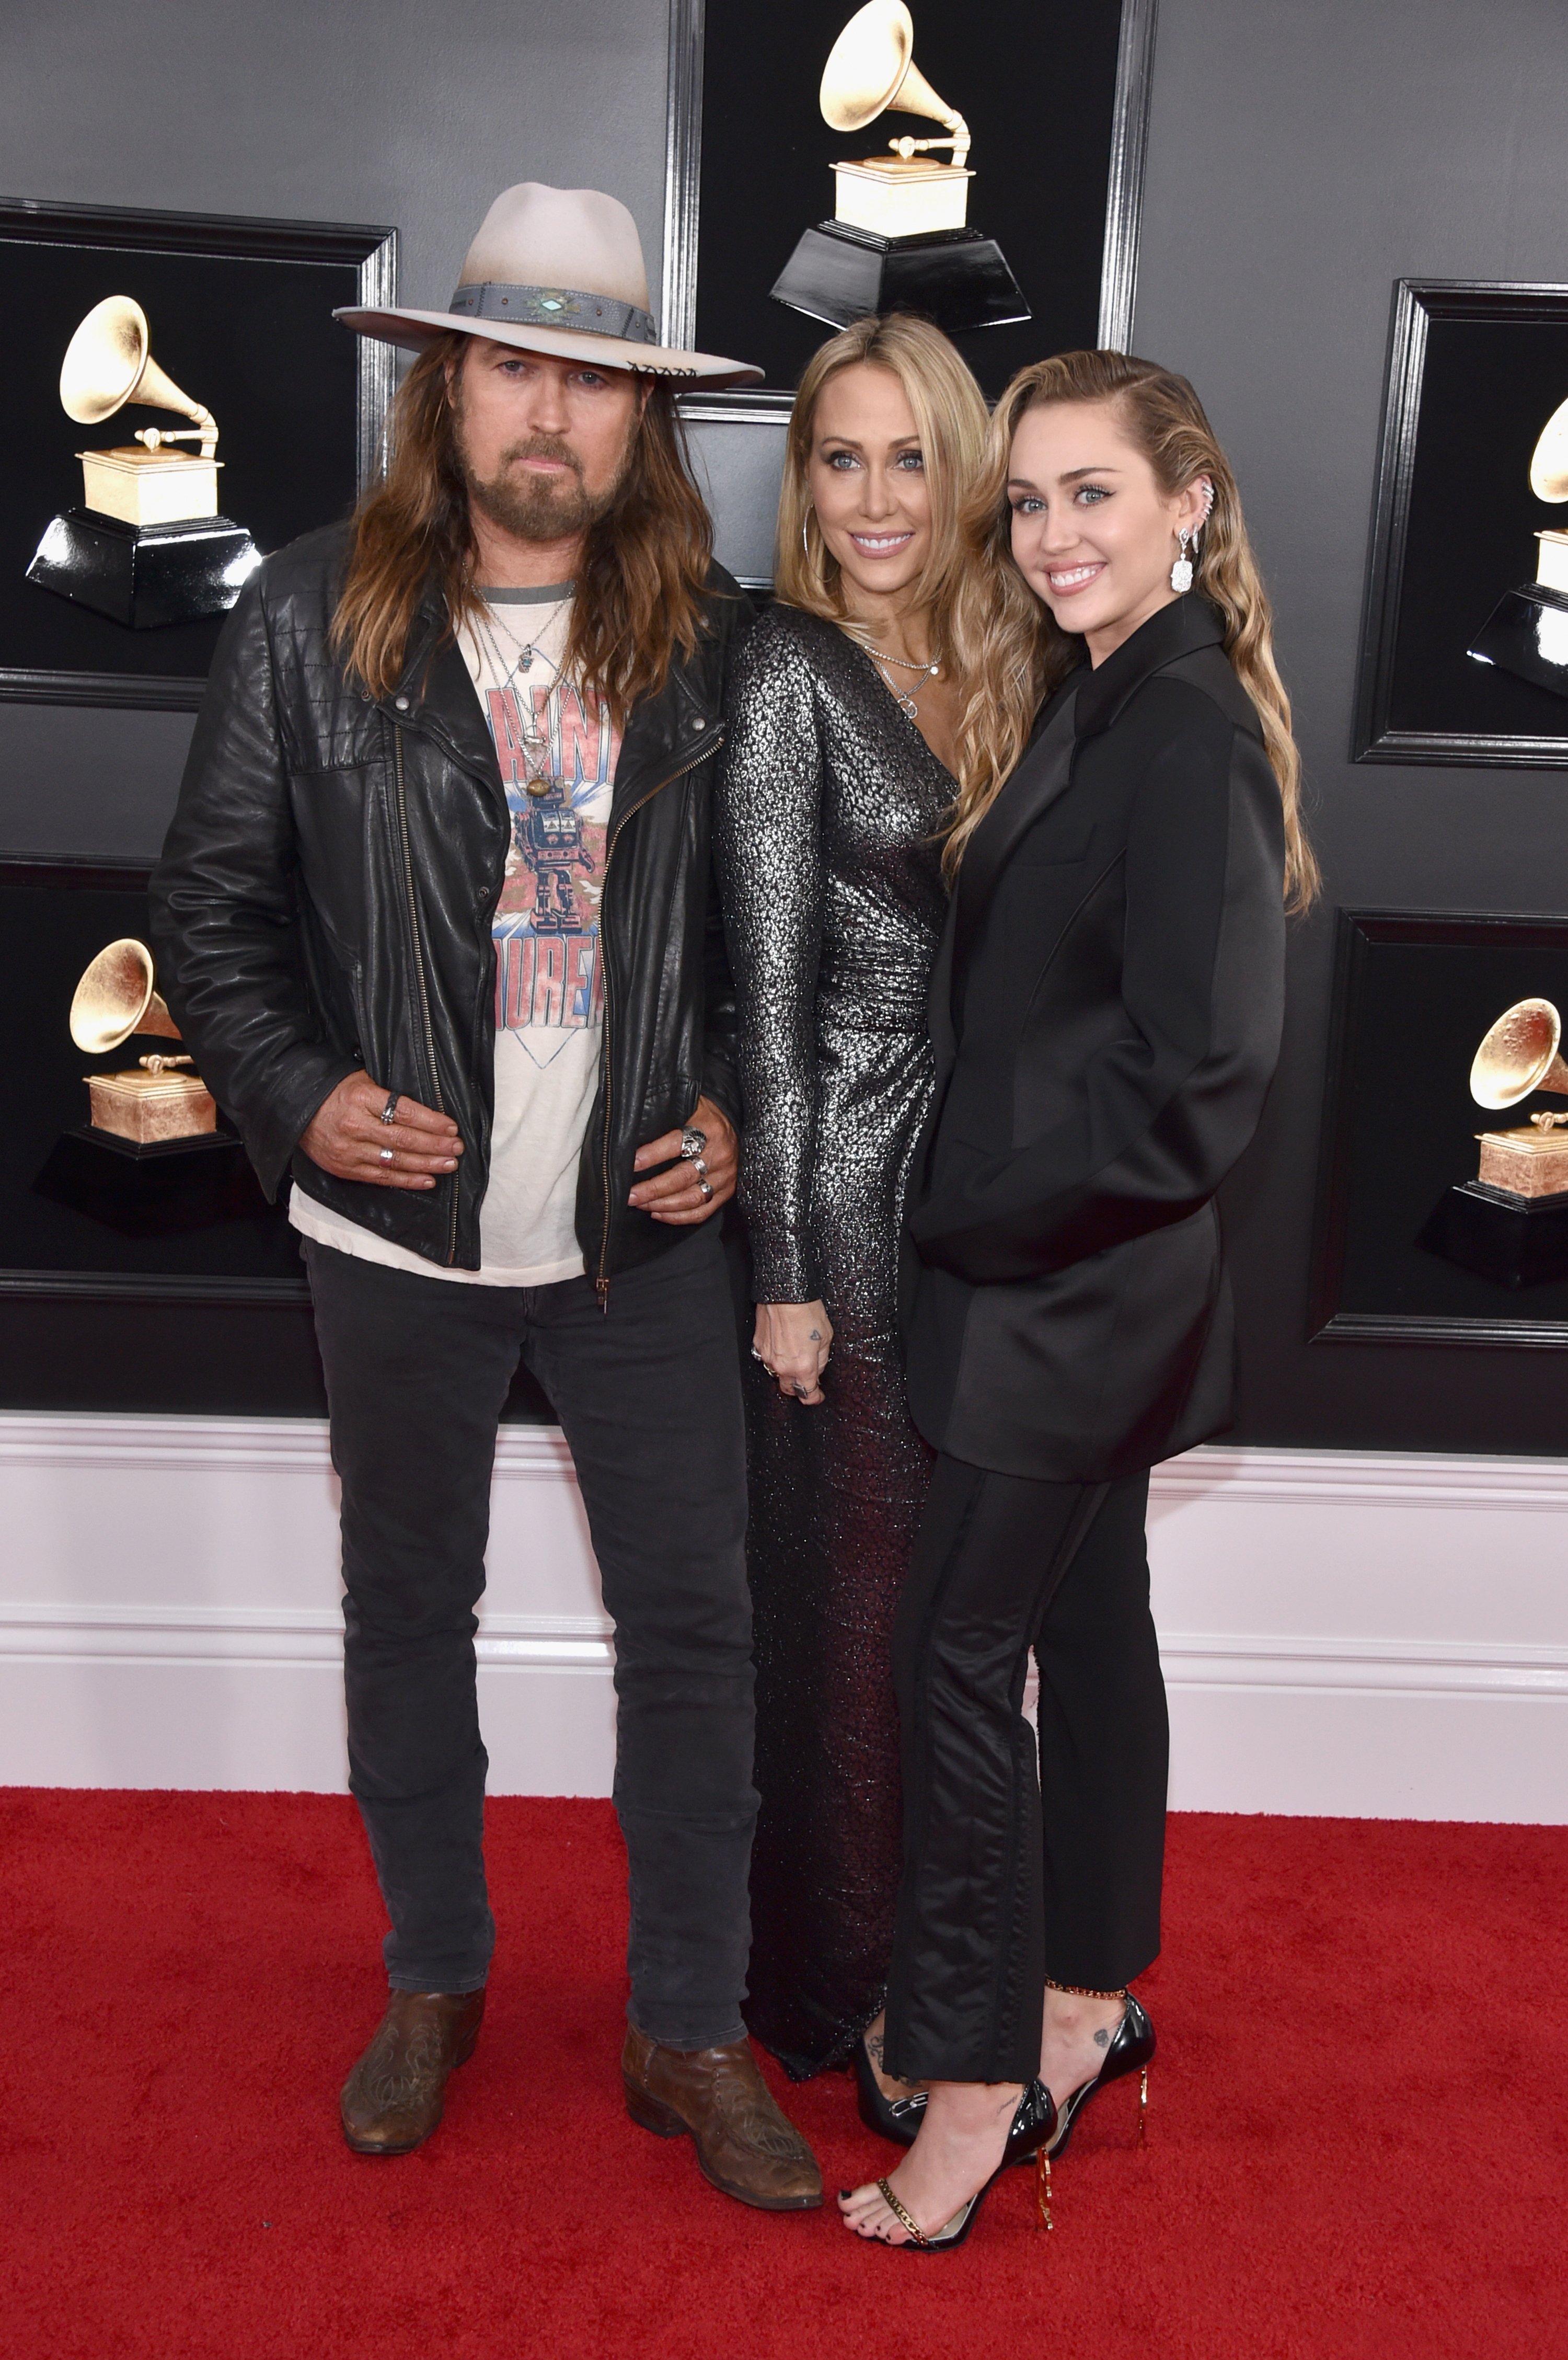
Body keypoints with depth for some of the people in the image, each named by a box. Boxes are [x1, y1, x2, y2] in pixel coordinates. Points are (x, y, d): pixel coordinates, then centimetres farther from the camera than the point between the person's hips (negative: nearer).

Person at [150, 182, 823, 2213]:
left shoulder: (712, 641, 0)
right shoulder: (309, 621, -4)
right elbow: (211, 904, 0)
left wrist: (734, 1107, -4)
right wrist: (297, 1092, -12)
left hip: (646, 1233, 1)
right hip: (401, 1233, 0)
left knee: (693, 1626, 5)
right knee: (407, 1614, 15)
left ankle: (689, 2032, 26)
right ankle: (434, 1983, 39)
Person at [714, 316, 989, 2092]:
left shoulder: (981, 672, 10)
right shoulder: (793, 669, -10)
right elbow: (770, 986, -13)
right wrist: (784, 1271, -14)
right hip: (849, 1182, -7)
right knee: (850, 1589, 5)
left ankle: (924, 1932, 36)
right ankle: (833, 1989, 25)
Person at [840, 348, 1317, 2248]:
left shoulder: (1188, 734, -19)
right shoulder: (1096, 701, 11)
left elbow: (1199, 1063, -24)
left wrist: (978, 1210, -16)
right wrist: (970, 1193, 5)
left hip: (1070, 1282, -9)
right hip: (1078, 1273, 9)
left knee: (959, 1646, -2)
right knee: (1086, 1612, 16)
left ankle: (977, 2081, 11)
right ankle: (1086, 2005, 33)